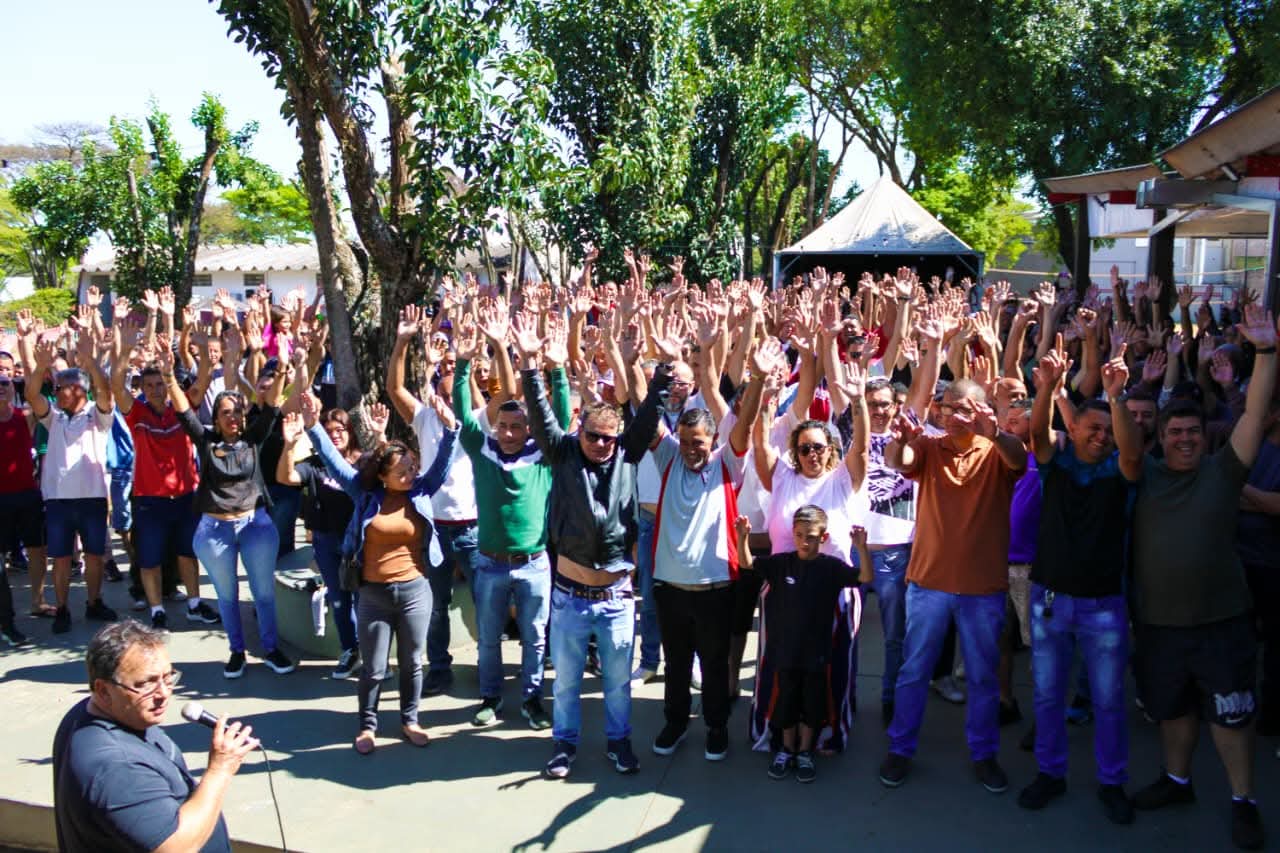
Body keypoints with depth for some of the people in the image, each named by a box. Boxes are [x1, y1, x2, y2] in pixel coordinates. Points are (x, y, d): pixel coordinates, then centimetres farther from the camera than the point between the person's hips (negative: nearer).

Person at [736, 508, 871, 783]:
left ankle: (805, 752, 31)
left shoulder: (832, 566, -9)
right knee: (786, 701, 15)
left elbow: (865, 577, -17)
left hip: (817, 651, -1)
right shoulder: (781, 563, -5)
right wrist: (743, 537, -25)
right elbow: (747, 564, -7)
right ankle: (786, 749, 34)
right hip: (786, 649, 1)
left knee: (813, 704, 12)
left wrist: (861, 548, -34)